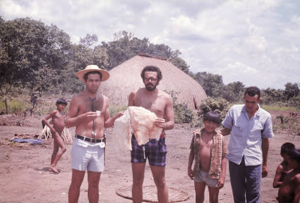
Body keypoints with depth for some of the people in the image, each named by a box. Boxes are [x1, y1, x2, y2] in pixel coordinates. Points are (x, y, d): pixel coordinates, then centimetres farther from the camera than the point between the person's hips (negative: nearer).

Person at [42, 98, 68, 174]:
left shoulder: (60, 114, 17)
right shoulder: (55, 112, -7)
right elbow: (44, 120, -12)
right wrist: (51, 127, -18)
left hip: (59, 134, 9)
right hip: (55, 132, -9)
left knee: (56, 151, 12)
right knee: (63, 148, -18)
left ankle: (51, 167, 18)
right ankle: (53, 165, -17)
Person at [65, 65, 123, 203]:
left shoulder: (105, 100, 11)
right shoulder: (78, 99, -3)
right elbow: (67, 123, -4)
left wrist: (116, 117, -2)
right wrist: (83, 117, -20)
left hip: (98, 146, 4)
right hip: (81, 144, -4)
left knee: (94, 183, 12)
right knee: (76, 182, 2)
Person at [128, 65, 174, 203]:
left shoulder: (166, 98, 1)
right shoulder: (135, 94, 4)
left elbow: (171, 123, 2)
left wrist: (163, 125, -21)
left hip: (157, 141, -1)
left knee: (160, 181, 6)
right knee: (137, 181, 7)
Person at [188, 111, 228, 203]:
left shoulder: (219, 138, -8)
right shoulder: (197, 134, -2)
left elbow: (223, 158, -7)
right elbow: (192, 152, 7)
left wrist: (222, 176, -10)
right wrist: (189, 168, 8)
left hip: (213, 174, -2)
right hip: (199, 172, 2)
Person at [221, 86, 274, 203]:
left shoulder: (265, 117, -3)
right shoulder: (234, 110, -5)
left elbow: (265, 140, 6)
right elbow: (227, 130, 7)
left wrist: (265, 164, 11)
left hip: (254, 161, 0)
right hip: (235, 159, 1)